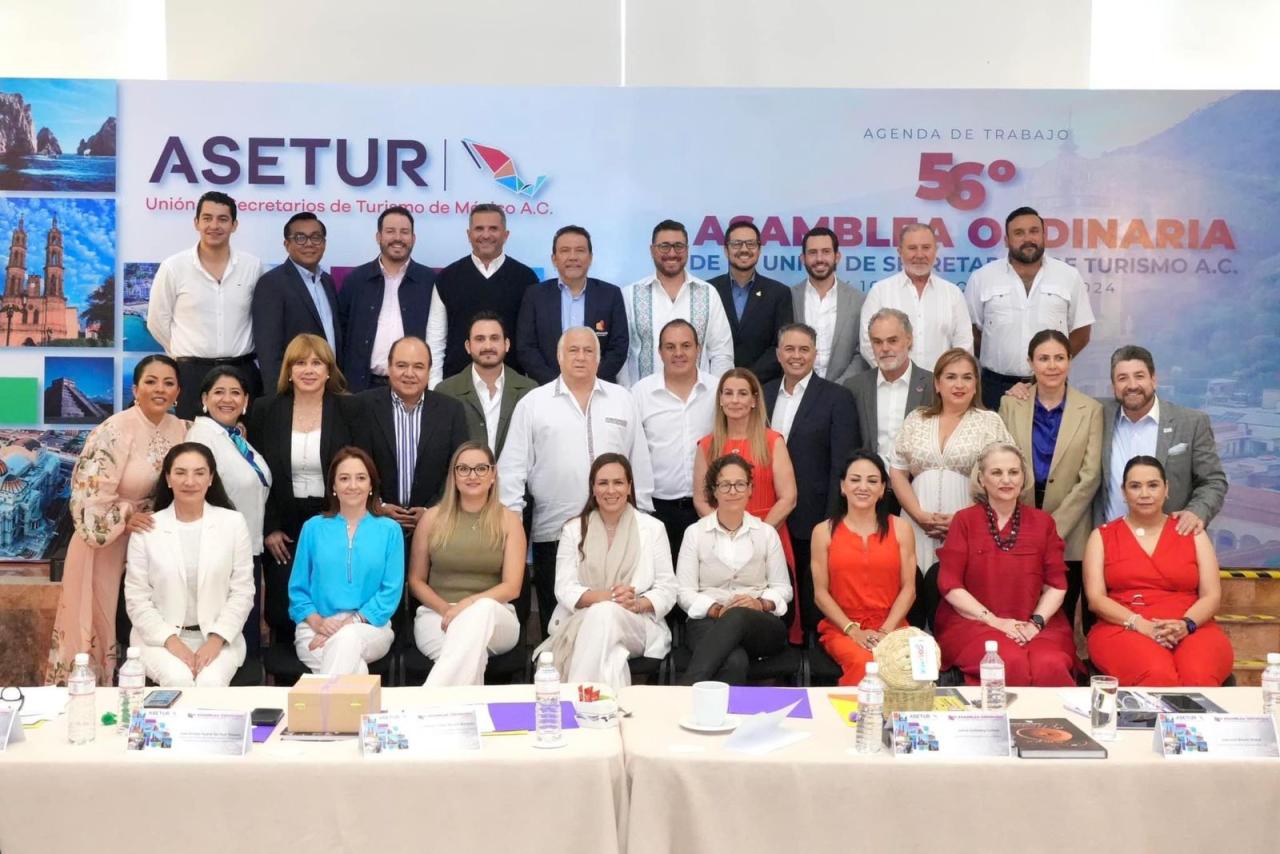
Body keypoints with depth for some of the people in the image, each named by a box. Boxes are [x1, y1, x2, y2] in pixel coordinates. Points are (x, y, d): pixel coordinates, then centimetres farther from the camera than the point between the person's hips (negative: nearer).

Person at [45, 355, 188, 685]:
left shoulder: (180, 429, 0)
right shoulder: (115, 431, -19)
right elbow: (88, 494, -22)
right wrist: (126, 518, -24)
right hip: (107, 542, -6)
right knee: (99, 628, 5)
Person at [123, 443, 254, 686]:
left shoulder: (233, 522, 1)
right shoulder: (147, 529, 1)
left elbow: (242, 592, 1)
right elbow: (136, 598, 0)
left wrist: (216, 639, -11)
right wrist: (171, 641, -12)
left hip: (219, 637, 0)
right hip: (161, 637, 0)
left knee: (211, 683, -28)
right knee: (179, 681, -29)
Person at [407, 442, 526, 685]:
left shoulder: (509, 521, 4)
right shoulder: (432, 518, 6)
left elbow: (512, 587, -3)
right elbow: (416, 581, 10)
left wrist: (468, 605, -19)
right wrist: (446, 609, -10)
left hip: (493, 616, 1)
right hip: (436, 614, -1)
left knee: (483, 608, -39)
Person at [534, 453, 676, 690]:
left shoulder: (653, 528, 10)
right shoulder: (573, 529, 12)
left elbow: (667, 589, 6)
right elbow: (564, 589, 1)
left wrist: (637, 604, -16)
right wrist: (605, 596, -18)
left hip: (637, 626, 0)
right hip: (580, 623, 0)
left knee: (604, 615, -35)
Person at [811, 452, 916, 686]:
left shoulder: (900, 528, 11)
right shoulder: (824, 531, 8)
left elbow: (908, 588, 5)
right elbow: (821, 592, 3)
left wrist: (886, 630, -9)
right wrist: (853, 630, -9)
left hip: (892, 627, 1)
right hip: (841, 628, -1)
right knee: (865, 665, -33)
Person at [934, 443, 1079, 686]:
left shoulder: (1042, 521, 12)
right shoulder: (964, 520, 5)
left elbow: (1056, 583, 9)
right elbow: (949, 584, -1)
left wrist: (1036, 622, -8)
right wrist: (995, 620, -10)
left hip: (1035, 626, 2)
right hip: (974, 622, -2)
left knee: (1050, 665, -30)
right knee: (1011, 662, -33)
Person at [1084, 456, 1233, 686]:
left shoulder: (1192, 533, 16)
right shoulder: (1102, 536, 12)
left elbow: (1212, 595, 8)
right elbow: (1095, 598, 1)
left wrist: (1186, 624, -13)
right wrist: (1140, 624, -15)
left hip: (1191, 630, 1)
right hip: (1124, 629, -1)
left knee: (1200, 677, -35)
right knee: (1157, 676, -36)